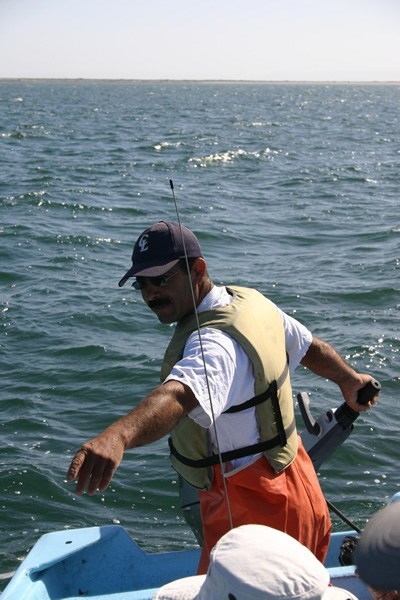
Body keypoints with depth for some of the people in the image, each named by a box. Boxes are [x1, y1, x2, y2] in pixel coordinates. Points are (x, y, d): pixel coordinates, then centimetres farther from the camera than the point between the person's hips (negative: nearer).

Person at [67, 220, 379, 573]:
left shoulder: (215, 342, -29)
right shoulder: (251, 302, 2)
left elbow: (177, 397, -51)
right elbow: (312, 348, 16)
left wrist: (117, 437, -69)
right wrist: (349, 380, 35)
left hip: (251, 505, -10)